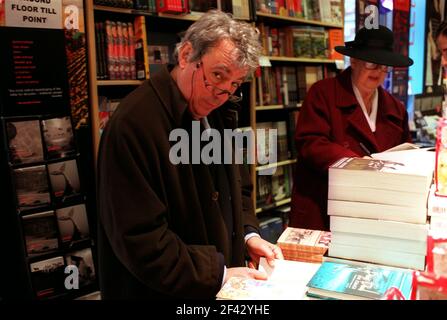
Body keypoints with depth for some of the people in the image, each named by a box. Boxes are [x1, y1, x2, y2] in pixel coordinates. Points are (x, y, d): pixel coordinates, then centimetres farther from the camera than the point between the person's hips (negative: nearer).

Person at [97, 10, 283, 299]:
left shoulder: (217, 113, 2)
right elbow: (139, 240, -25)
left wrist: (249, 234, -3)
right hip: (164, 292, -7)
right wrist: (218, 275, -22)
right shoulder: (134, 124, -25)